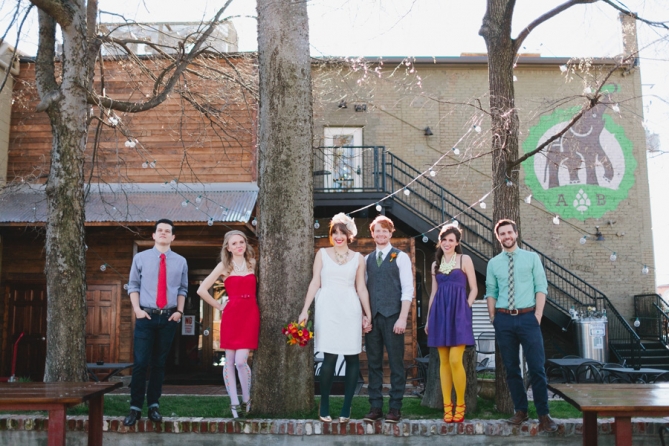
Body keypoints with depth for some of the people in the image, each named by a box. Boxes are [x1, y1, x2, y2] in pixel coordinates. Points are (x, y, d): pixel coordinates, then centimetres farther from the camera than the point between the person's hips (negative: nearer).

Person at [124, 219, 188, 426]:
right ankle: (135, 408, 6)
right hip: (146, 316, -1)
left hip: (169, 318, 2)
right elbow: (133, 285, 5)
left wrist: (179, 311, -2)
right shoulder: (140, 258, 3)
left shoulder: (180, 261, 7)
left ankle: (153, 406, 17)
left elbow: (182, 289, 10)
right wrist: (137, 309, -6)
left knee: (159, 363, 8)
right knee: (140, 362, -4)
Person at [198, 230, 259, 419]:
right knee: (229, 361, 1)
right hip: (231, 315, 0)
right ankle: (234, 403, 11)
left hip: (251, 314, 0)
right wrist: (219, 306, 3)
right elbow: (202, 290, 3)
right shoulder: (224, 266, 5)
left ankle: (246, 400, 10)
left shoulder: (253, 263, 11)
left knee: (241, 361, -9)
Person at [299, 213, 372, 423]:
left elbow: (361, 288, 11)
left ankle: (346, 408, 8)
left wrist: (368, 313, 6)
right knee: (330, 357, -8)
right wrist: (305, 309, -2)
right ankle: (324, 407, 4)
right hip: (328, 309, -2)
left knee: (353, 358, -1)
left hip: (350, 309, 2)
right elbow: (315, 283, 5)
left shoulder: (358, 258, 11)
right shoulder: (322, 254, 8)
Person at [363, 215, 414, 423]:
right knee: (373, 363, 6)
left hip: (392, 316, -4)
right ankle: (375, 406, 14)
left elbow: (407, 289, -4)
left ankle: (395, 408, 9)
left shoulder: (401, 257, 2)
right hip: (372, 317, 4)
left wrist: (402, 318, -12)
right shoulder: (367, 259, 14)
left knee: (396, 363, 1)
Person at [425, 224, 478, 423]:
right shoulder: (436, 264, 15)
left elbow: (474, 289, 3)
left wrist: (465, 309, -8)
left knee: (455, 360, -12)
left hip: (458, 313, -4)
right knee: (444, 362, 4)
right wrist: (428, 318, 14)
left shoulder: (464, 259, 4)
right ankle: (447, 406, 9)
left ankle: (460, 405, 2)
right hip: (440, 313, 4)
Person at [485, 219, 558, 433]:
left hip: (528, 317, -2)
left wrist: (538, 315, -8)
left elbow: (541, 288, 1)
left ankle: (543, 415, 4)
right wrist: (493, 318, 2)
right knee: (511, 368, 8)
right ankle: (520, 410, 19)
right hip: (504, 319, 2)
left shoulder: (532, 258, 4)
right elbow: (491, 293, 9)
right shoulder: (493, 263, 8)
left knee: (537, 367, -3)